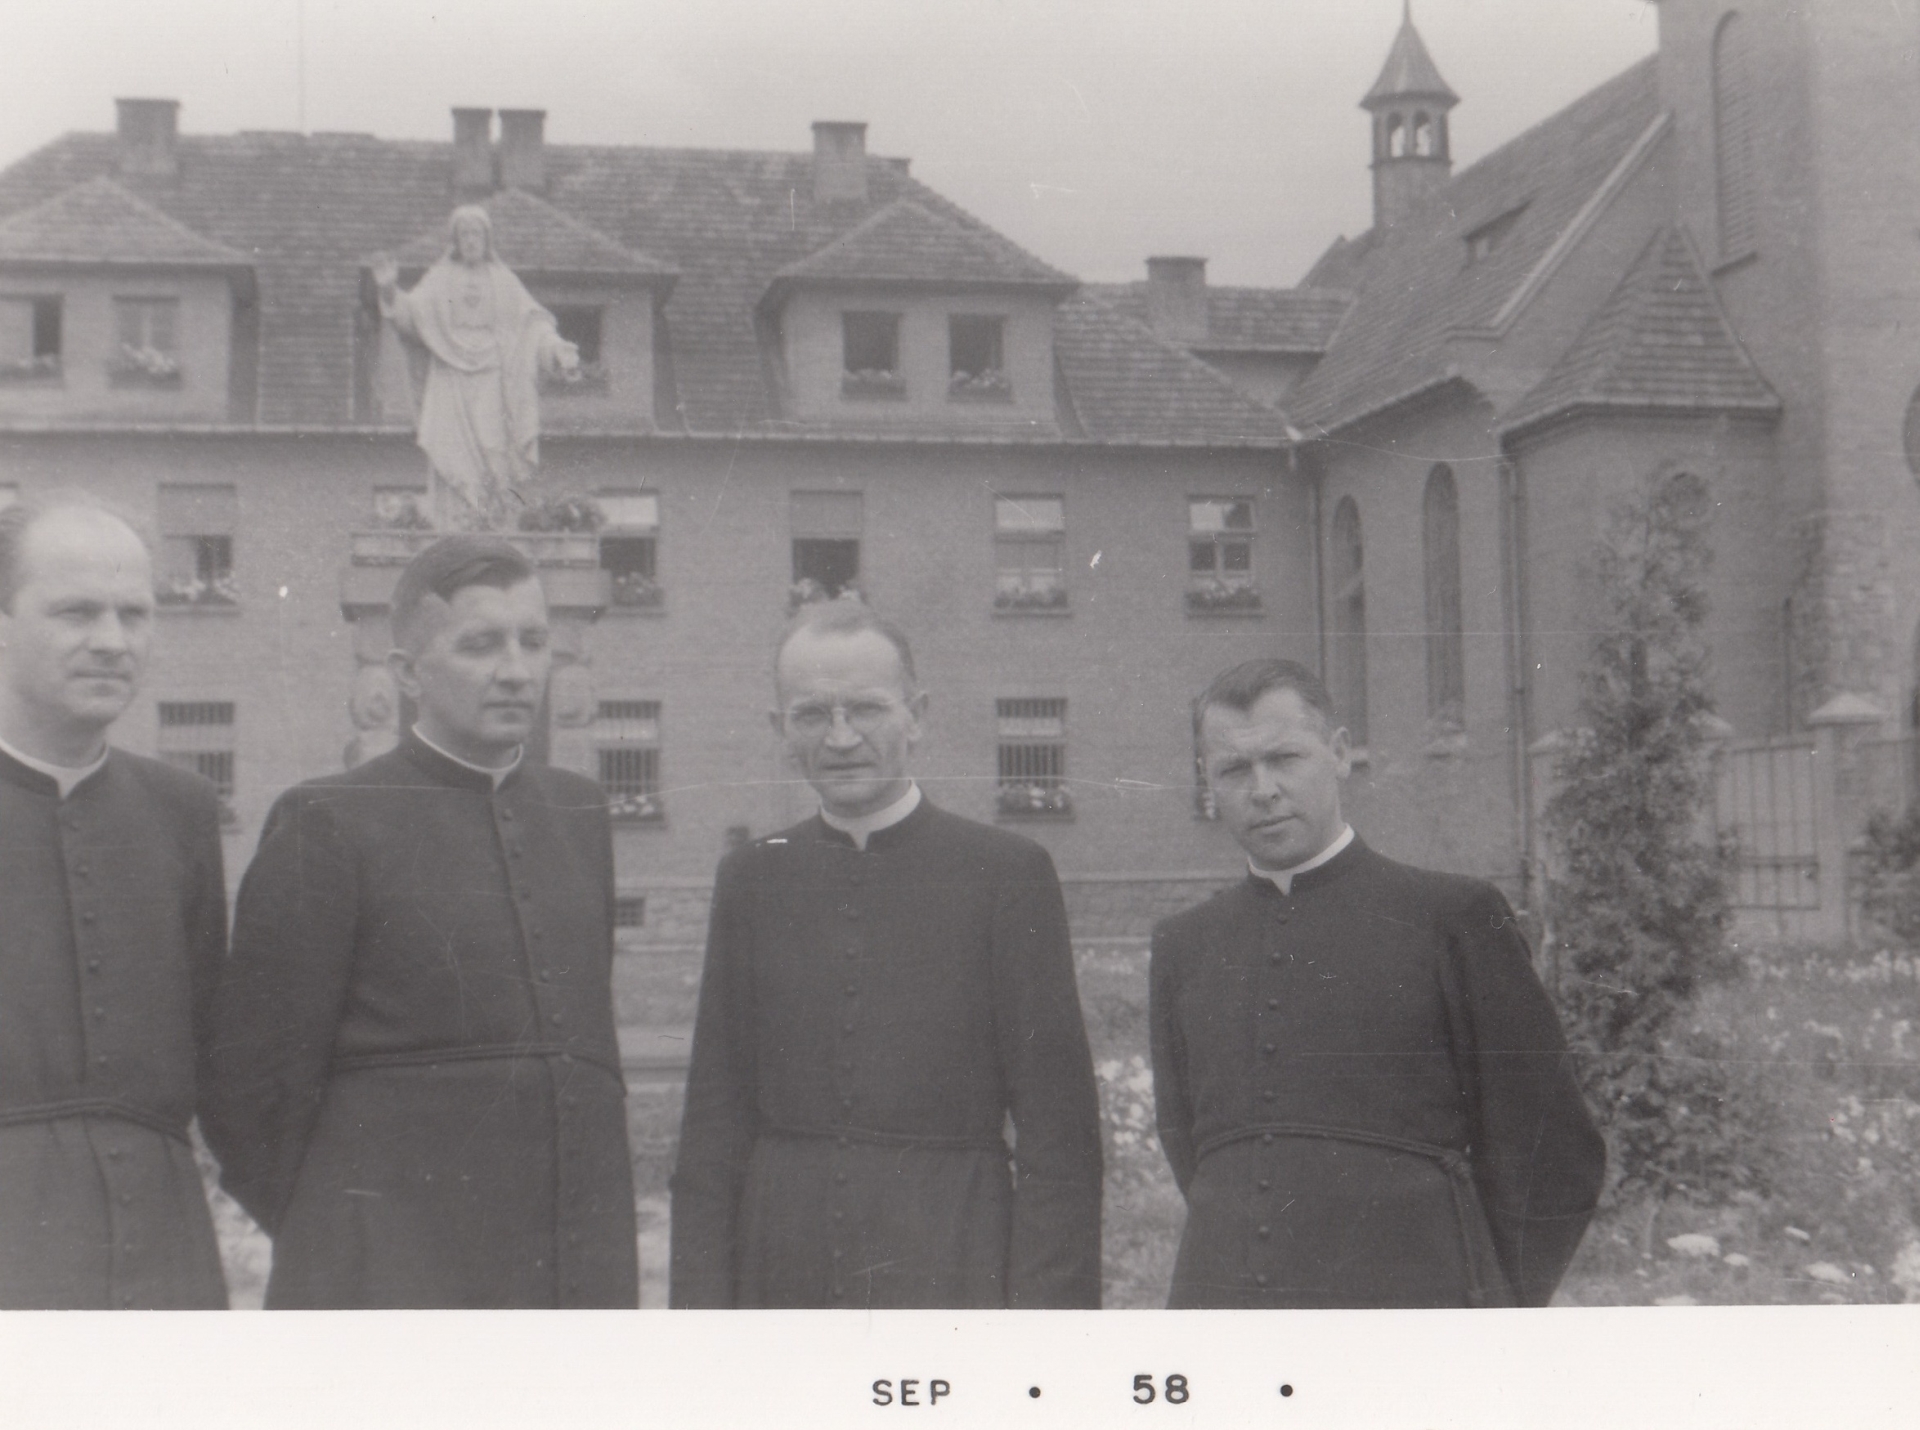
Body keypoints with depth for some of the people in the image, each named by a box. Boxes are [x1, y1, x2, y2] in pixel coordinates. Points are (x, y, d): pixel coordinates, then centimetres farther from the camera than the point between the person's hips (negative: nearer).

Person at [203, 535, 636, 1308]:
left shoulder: (580, 814, 14)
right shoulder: (329, 826, -4)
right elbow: (251, 1082, -2)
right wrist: (324, 1243, 7)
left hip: (583, 1274, 5)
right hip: (391, 1283, -5)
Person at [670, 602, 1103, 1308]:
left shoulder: (1008, 873, 1)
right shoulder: (751, 879, 11)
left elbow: (1059, 1133, -1)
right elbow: (713, 1124, 10)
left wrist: (1044, 1325, -7)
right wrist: (700, 1305, 3)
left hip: (948, 1278, -2)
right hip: (782, 1271, 3)